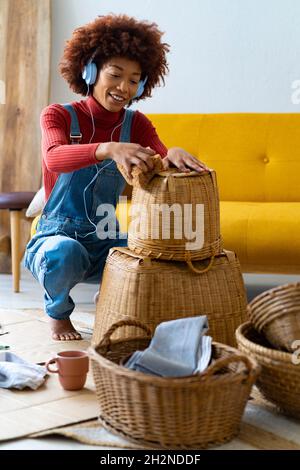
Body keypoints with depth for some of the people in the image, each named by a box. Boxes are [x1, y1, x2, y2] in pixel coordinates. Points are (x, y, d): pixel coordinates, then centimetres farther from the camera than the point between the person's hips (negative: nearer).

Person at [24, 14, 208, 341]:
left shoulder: (135, 124, 4)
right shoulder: (58, 115, -7)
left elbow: (162, 162, -14)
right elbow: (55, 158, -30)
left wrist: (175, 155, -40)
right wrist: (109, 149, -50)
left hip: (105, 241, 3)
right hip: (56, 236, -3)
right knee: (64, 253, -37)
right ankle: (57, 312, -2)